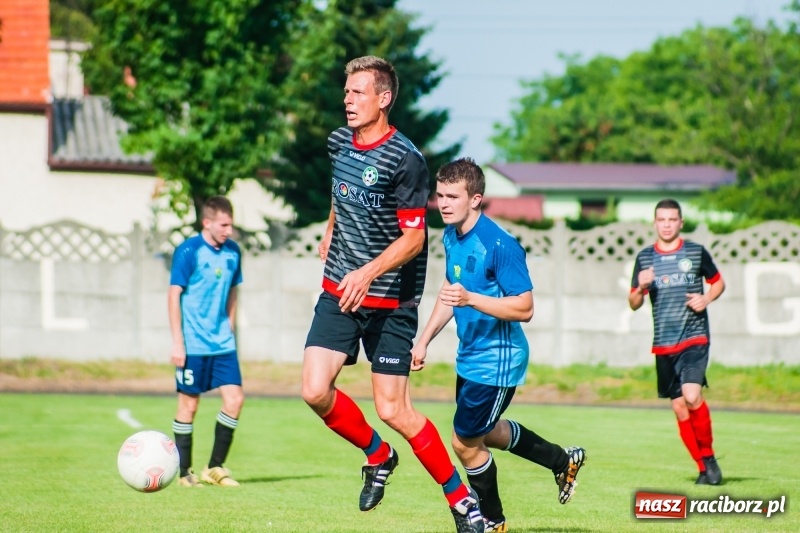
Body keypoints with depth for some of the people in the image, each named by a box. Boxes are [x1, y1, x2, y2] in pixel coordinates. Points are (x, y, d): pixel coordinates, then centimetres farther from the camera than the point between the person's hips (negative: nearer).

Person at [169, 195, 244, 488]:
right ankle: (184, 472, 10)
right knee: (189, 405, 0)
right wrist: (177, 342, -13)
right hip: (193, 344, -5)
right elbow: (174, 294, -9)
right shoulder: (189, 251, -10)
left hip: (222, 343, 5)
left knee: (235, 398, -3)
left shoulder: (232, 252, 7)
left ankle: (215, 468, 8)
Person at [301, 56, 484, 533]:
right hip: (338, 292, 6)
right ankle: (378, 456, 17)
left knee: (393, 410, -8)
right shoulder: (339, 143, 5)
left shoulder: (405, 160, -17)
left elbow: (414, 238, -19)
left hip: (390, 301, -6)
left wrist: (368, 273, -30)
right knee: (316, 391, -10)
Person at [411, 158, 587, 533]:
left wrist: (471, 299, -37)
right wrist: (424, 340, 16)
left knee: (466, 442, -1)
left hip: (496, 360, -9)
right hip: (469, 357, 9)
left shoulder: (500, 245, -26)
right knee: (484, 432, 25)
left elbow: (525, 308, -27)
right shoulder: (451, 237, 1)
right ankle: (563, 461, 43)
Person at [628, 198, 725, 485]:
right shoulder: (645, 258, 6)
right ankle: (704, 467, 16)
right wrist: (641, 288, -12)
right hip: (663, 344, 3)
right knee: (679, 407, 4)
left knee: (692, 396, -22)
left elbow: (718, 282, 14)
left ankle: (709, 455, -3)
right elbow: (633, 303, 9)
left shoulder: (697, 252, 1)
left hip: (694, 338, -3)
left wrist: (707, 298, -6)